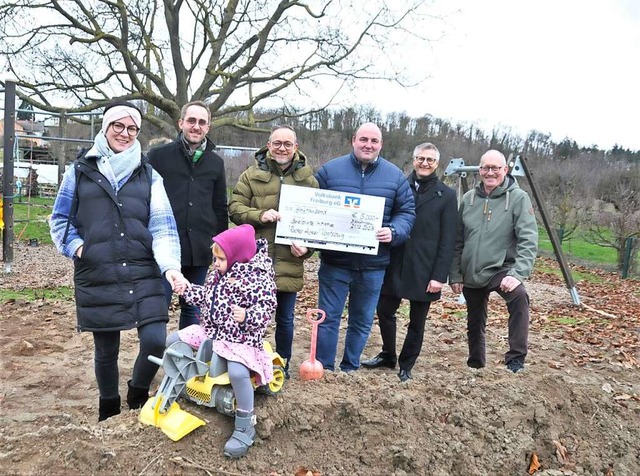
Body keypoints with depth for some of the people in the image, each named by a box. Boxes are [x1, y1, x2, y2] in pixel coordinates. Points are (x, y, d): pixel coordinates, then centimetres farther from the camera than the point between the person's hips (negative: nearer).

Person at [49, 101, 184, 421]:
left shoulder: (149, 175, 8)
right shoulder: (80, 171, 8)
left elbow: (162, 225, -2)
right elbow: (60, 219, 13)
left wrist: (171, 266, -16)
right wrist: (76, 247, -5)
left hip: (143, 276, 0)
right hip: (97, 278, 0)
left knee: (155, 341, -10)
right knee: (106, 351, 11)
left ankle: (137, 394, 23)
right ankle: (109, 415, 36)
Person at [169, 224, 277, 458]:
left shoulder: (258, 279, -19)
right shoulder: (218, 272, 8)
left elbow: (265, 310, -22)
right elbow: (207, 296, 20)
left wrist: (247, 316, -40)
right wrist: (187, 289, 11)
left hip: (240, 338, -9)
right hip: (211, 331, 9)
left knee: (237, 372, -34)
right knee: (173, 340, 10)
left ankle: (245, 428, -13)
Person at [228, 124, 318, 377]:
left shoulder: (307, 179, 6)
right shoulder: (252, 175, 4)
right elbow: (235, 208, 0)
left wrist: (308, 247, -10)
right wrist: (259, 215, -18)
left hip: (289, 263, 1)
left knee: (285, 319, 13)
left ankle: (282, 366, 32)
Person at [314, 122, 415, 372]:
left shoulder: (395, 176, 4)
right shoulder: (330, 170, 0)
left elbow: (407, 212, 6)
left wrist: (393, 232, -13)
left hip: (373, 265, 2)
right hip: (335, 261, -2)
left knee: (362, 322, 14)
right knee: (328, 318, 5)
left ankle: (350, 369, 32)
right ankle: (323, 369, 20)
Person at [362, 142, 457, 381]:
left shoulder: (446, 196, -2)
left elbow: (448, 241, -5)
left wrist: (439, 276, -11)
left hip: (424, 270, -2)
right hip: (395, 265, 2)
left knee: (417, 321, 10)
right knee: (385, 311, 11)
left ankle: (406, 365, 29)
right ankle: (388, 355, 35)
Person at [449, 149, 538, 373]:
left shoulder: (518, 198, -10)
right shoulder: (468, 199, 2)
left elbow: (528, 241, -16)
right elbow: (457, 241, 6)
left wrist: (518, 273, -28)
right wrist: (455, 274, 4)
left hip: (501, 269, -4)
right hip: (471, 273, 4)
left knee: (519, 296, -34)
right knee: (475, 320, 17)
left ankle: (516, 358, -21)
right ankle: (476, 362, 40)